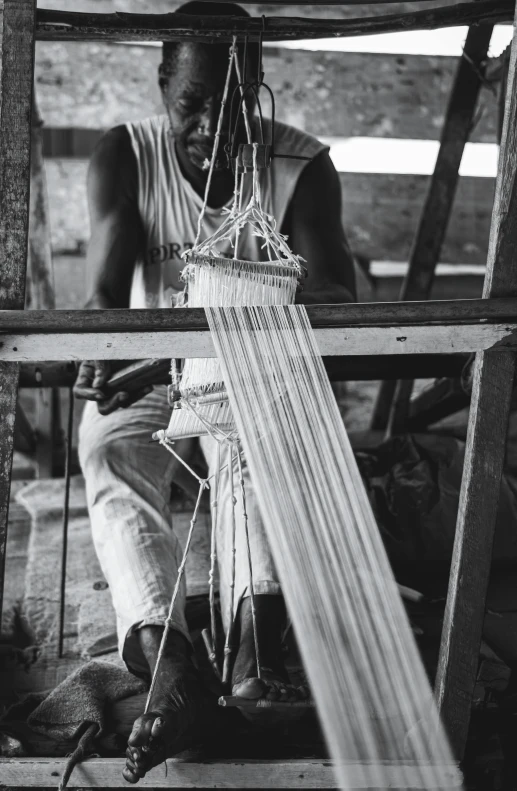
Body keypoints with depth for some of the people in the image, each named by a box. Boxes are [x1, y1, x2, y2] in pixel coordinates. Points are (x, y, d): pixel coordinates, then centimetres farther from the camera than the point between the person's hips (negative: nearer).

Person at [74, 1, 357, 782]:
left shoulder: (302, 167, -11)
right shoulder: (124, 158, -10)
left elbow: (333, 293, -19)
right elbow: (107, 288, -21)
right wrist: (104, 353, -46)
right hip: (149, 364, 1)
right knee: (112, 454, -29)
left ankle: (256, 642, -48)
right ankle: (168, 665, -46)